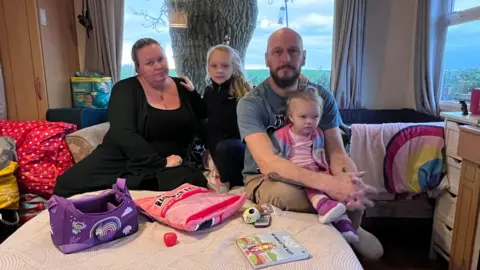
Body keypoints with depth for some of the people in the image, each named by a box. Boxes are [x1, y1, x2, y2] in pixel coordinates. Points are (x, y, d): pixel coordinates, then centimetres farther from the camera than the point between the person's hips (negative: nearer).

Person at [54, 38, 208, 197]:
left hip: (169, 166, 3)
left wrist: (193, 93, -4)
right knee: (68, 184, -24)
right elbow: (123, 134, -18)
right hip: (121, 161, -2)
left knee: (195, 183, -31)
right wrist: (161, 162, -23)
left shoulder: (182, 87, 8)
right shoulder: (125, 89, -3)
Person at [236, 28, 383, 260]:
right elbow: (267, 162, -30)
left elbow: (337, 153, -10)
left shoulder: (322, 96, -4)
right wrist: (326, 182, -43)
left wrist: (352, 182, -34)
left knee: (353, 190, -26)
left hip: (312, 174, 3)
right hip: (265, 178, -2)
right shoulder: (250, 103, -17)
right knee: (285, 193, -36)